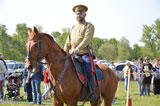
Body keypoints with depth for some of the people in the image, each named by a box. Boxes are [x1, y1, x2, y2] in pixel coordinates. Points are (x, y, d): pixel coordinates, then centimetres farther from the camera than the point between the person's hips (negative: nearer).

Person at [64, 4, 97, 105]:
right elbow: (68, 43, 24)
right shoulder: (73, 28, 22)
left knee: (89, 72, -25)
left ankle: (92, 93, -26)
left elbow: (87, 39, -14)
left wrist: (77, 49, -27)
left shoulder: (89, 26, 2)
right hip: (73, 55, 6)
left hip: (85, 54, -6)